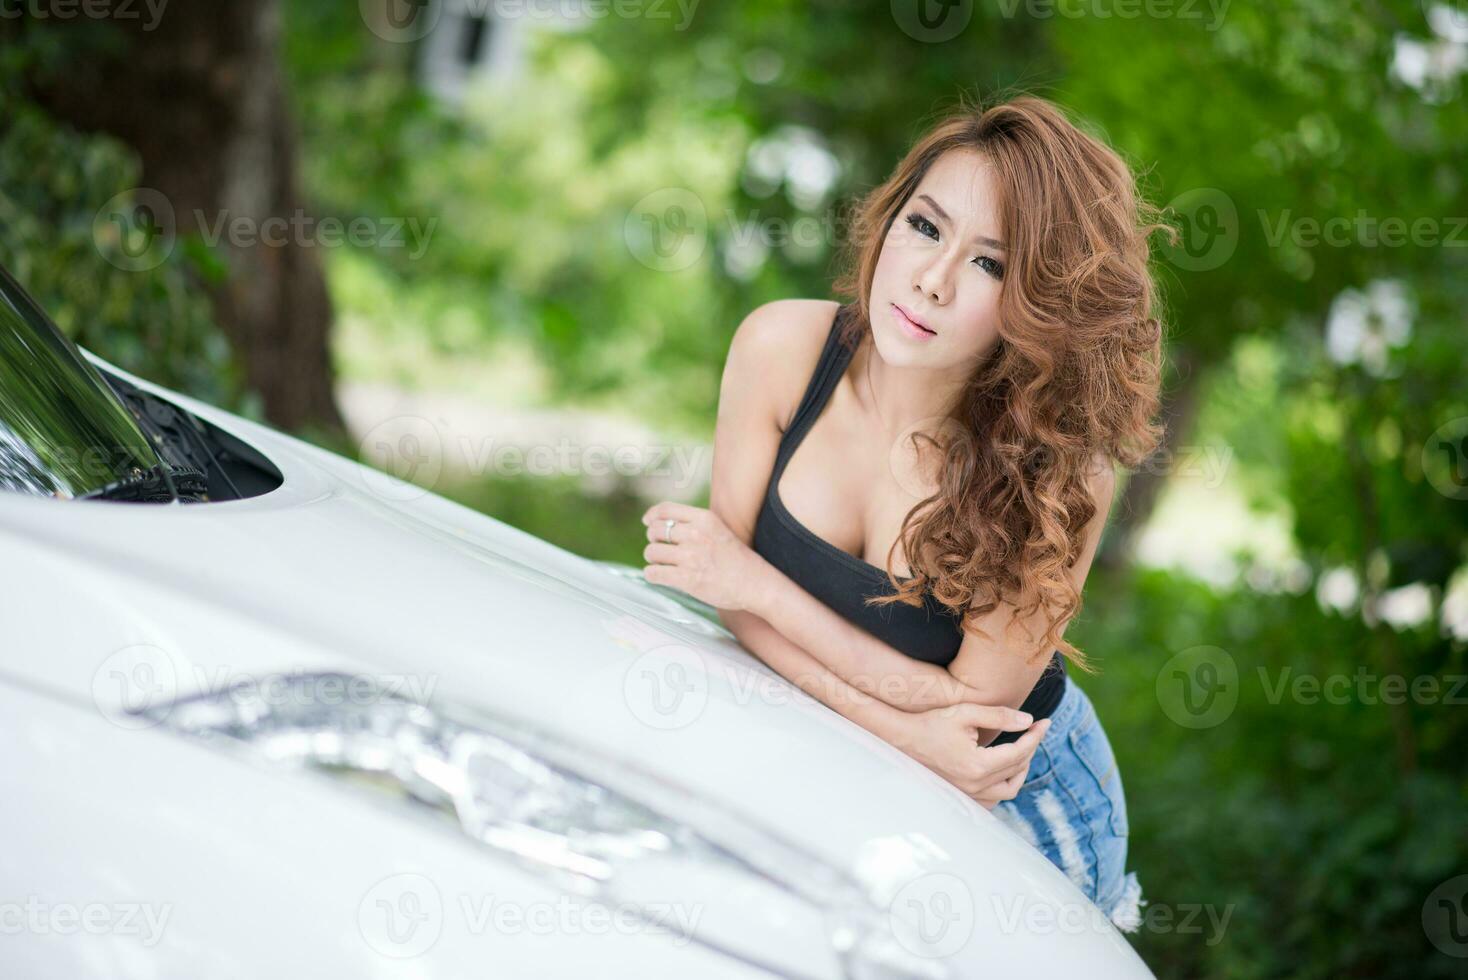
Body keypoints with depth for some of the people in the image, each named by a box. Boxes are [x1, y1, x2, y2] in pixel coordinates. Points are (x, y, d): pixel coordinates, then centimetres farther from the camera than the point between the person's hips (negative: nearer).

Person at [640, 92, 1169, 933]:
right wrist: (902, 728, -25)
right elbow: (741, 606, -12)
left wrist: (757, 582, -21)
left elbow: (975, 701, -20)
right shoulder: (783, 349, -18)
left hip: (1017, 808, -2)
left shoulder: (1061, 466, -27)